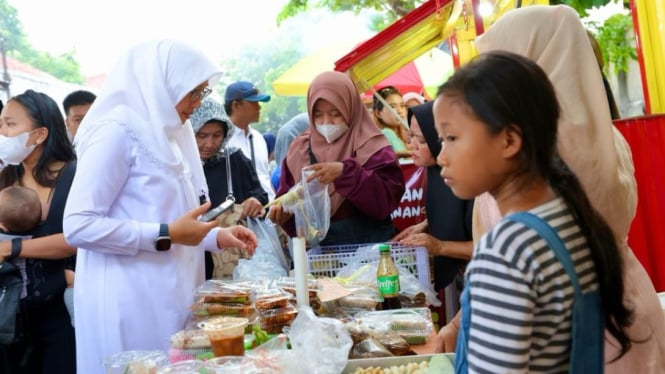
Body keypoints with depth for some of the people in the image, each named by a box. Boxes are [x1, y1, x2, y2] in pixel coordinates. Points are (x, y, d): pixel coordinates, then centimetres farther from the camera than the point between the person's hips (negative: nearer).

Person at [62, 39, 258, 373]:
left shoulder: (171, 134, 12)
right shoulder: (118, 130, -13)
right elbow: (78, 225, -18)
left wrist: (217, 237, 5)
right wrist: (166, 235, -18)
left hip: (170, 295, 8)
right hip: (130, 301, -8)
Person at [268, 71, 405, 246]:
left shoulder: (372, 146, -3)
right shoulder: (300, 147, 9)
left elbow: (388, 199, -14)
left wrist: (346, 172, -25)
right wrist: (283, 210, -10)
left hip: (367, 245, -4)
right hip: (315, 245, 5)